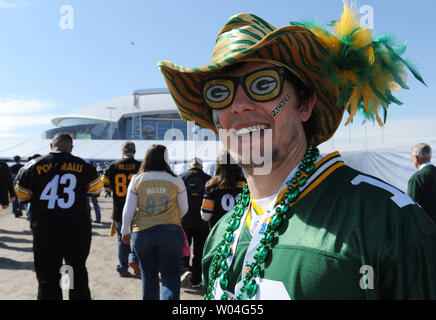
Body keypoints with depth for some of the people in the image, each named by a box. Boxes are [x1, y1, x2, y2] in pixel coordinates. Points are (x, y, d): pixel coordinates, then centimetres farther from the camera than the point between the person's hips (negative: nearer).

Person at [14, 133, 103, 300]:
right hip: (78, 233, 1)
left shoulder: (36, 165, -4)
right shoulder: (83, 165, -3)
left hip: (45, 234, -1)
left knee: (47, 280, 10)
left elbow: (22, 195, 8)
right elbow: (97, 189, 9)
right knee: (78, 274, 18)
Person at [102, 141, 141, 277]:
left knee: (122, 239, 15)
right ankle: (133, 258, -3)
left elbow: (105, 184, 0)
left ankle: (122, 269, 19)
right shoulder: (140, 166, -7)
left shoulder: (113, 166, -2)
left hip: (118, 210, 2)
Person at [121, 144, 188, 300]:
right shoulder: (176, 180, -2)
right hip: (170, 232, -1)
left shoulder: (137, 179, -1)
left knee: (148, 274, 17)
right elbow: (184, 209, 5)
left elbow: (128, 210, 2)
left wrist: (125, 231, 15)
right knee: (170, 275, 4)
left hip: (142, 233, 2)